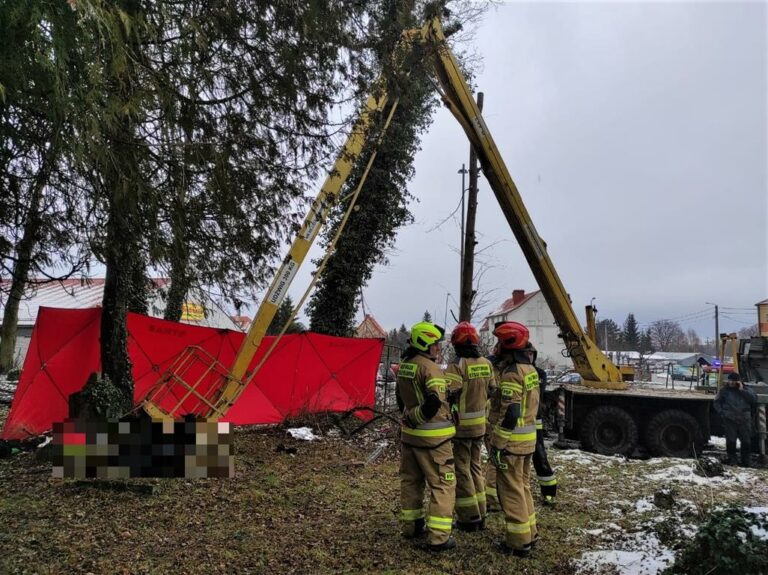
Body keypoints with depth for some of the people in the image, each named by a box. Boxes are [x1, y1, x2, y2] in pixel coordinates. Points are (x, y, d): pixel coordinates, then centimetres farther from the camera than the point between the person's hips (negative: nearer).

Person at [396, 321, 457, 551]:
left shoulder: (404, 366, 8)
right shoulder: (429, 367, -18)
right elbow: (435, 403, -28)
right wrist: (416, 417, -14)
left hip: (409, 435, 8)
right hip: (432, 437, -8)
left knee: (410, 480, 18)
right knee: (443, 485, 1)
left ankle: (411, 526, 30)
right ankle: (438, 537, 3)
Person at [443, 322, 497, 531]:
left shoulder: (457, 366, -17)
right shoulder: (486, 365, 4)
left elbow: (448, 396, -22)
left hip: (460, 427, -6)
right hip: (480, 426, 6)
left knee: (462, 471, 5)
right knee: (475, 467, 19)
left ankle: (470, 518, 12)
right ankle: (480, 516, 26)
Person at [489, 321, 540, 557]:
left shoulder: (512, 373, -20)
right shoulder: (530, 369, 10)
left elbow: (509, 414, -23)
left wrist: (498, 445, -19)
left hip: (512, 441, -9)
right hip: (529, 439, 9)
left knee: (511, 492, 1)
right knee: (523, 487, 20)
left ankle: (519, 542, 9)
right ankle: (529, 532, 30)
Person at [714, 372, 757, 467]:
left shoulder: (746, 390, 13)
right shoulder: (724, 391, 13)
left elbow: (754, 399, -4)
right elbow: (717, 403, 14)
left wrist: (742, 390, -7)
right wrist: (722, 412, -1)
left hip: (744, 419, 0)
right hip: (729, 419, 0)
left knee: (746, 441, 0)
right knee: (731, 440, -2)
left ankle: (747, 461, 10)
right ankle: (732, 459, 8)